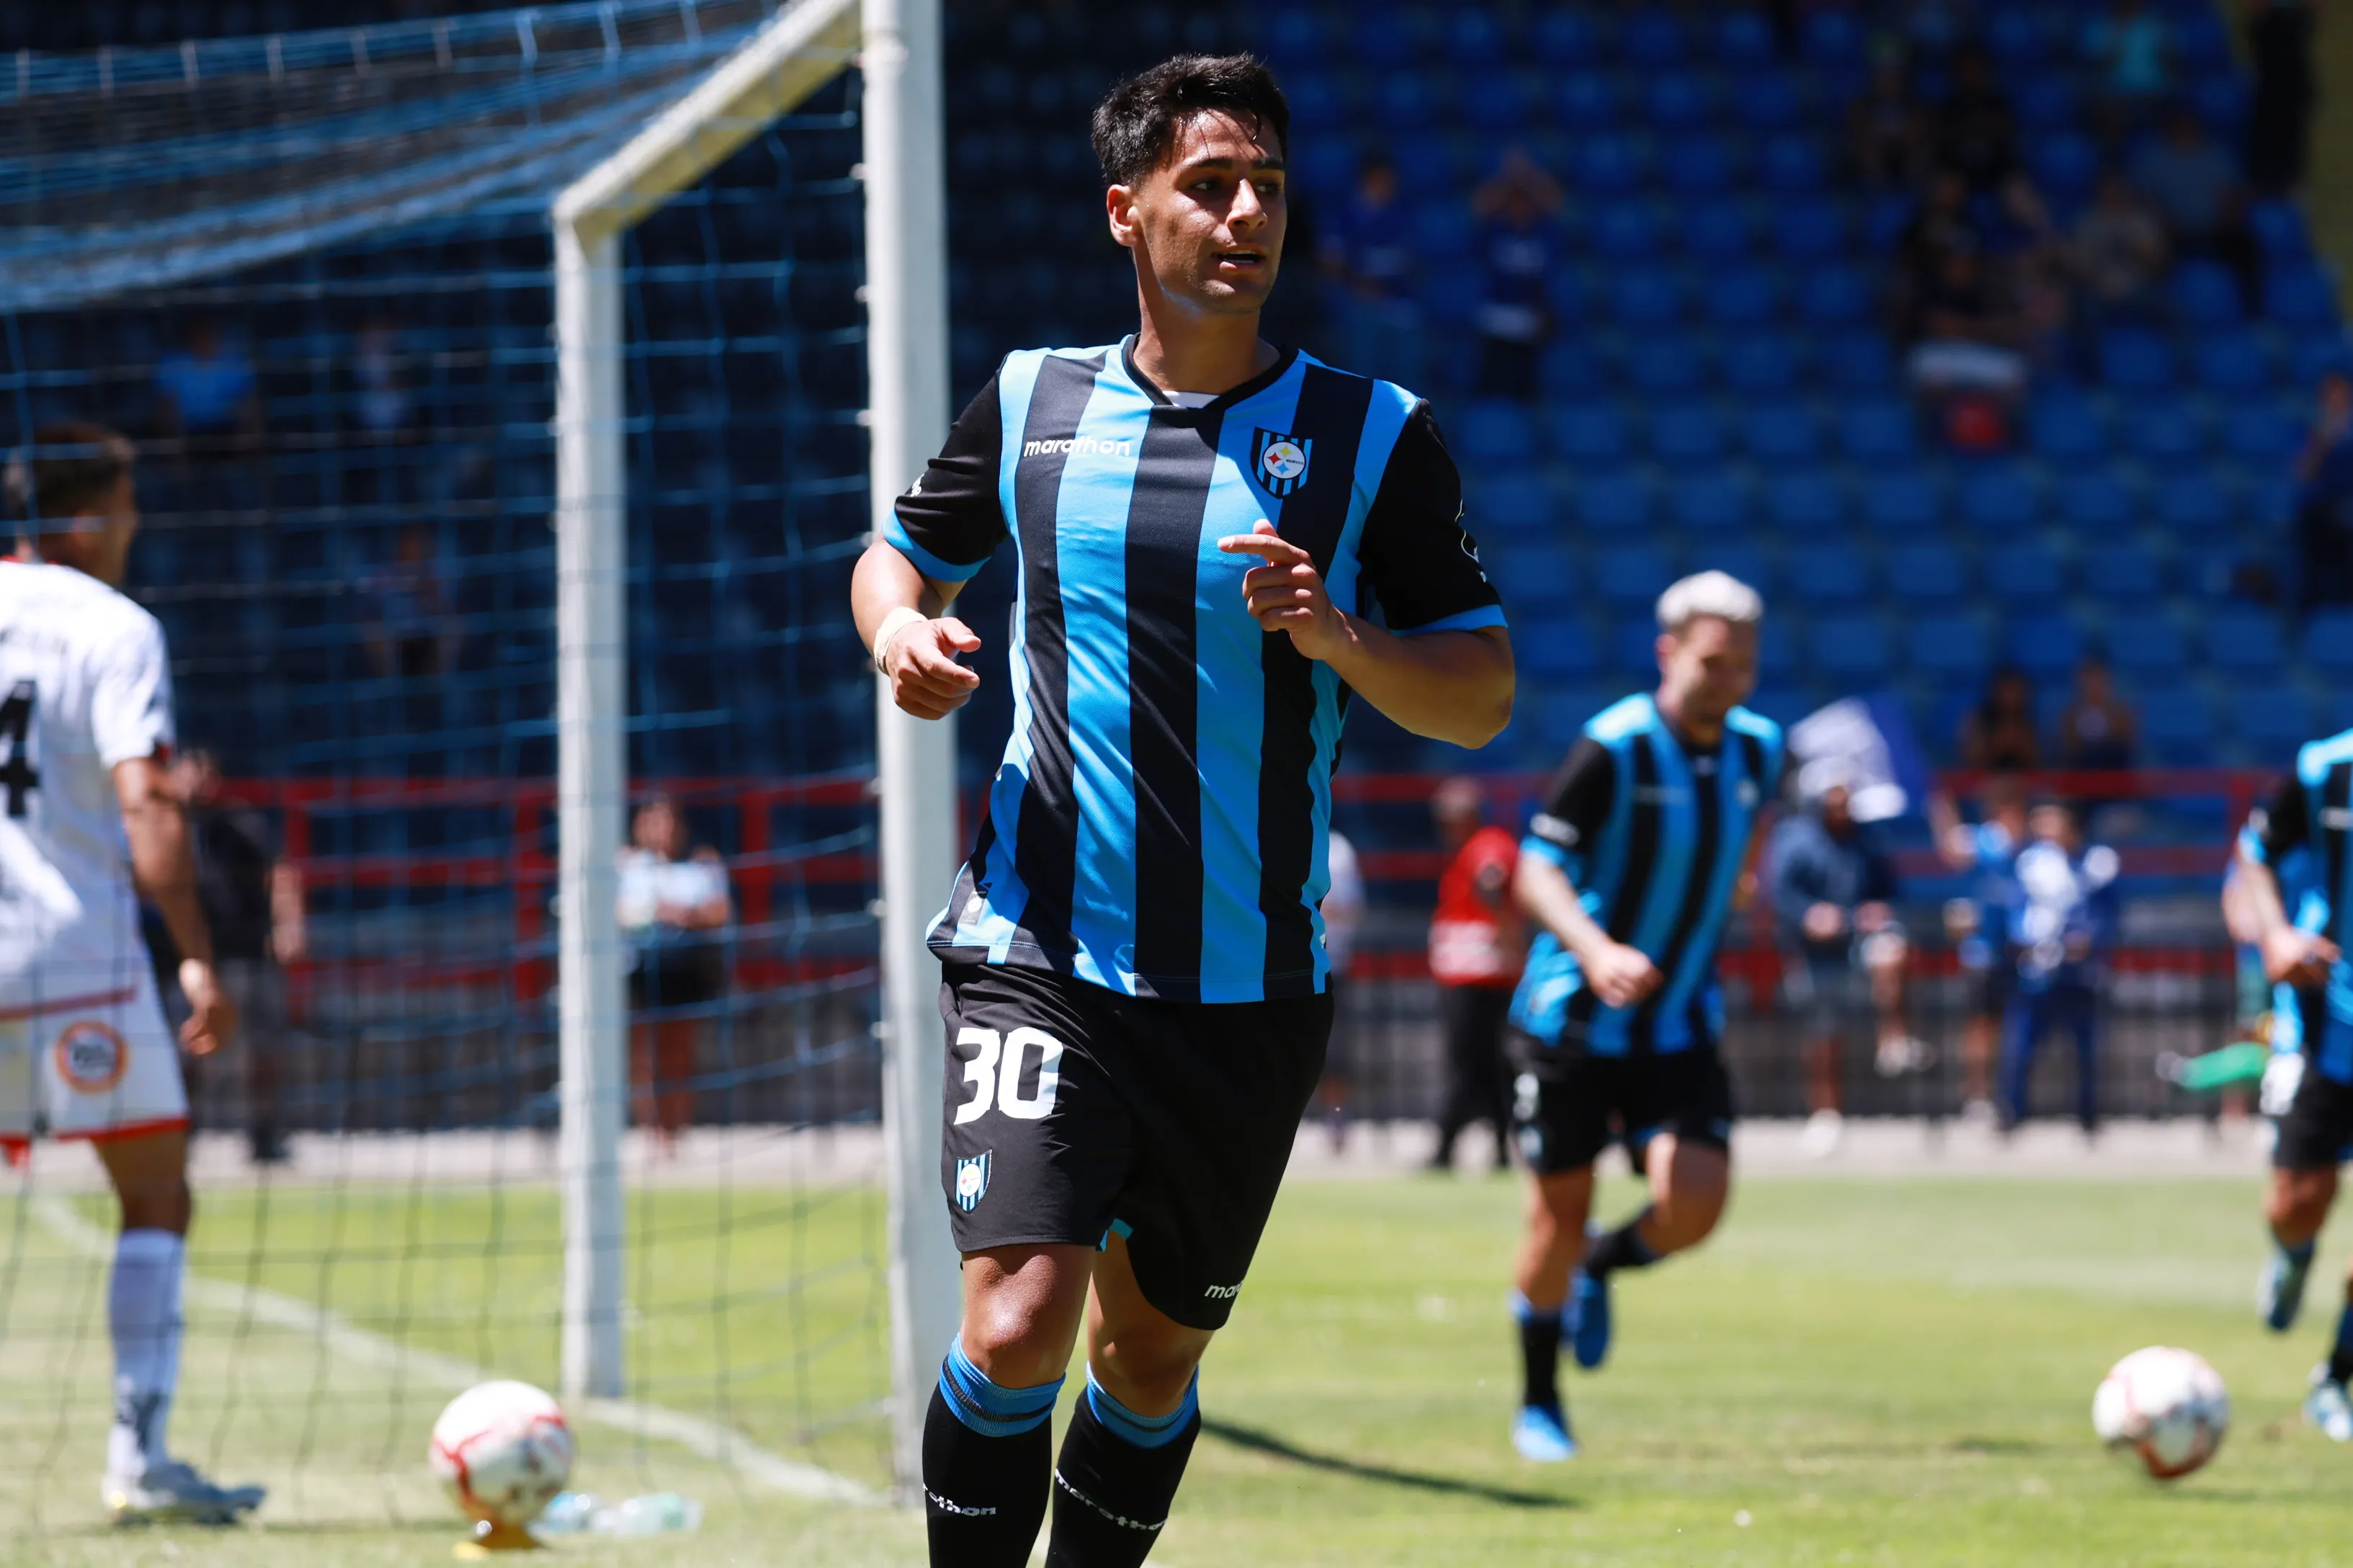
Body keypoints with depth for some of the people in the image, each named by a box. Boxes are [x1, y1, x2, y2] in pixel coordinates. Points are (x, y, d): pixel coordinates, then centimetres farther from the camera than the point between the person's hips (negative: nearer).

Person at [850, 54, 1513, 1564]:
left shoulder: (1374, 433, 1)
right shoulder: (1030, 402, 4)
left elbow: (1484, 697, 1)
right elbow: (904, 550, 21)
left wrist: (1338, 637, -18)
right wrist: (899, 630, -2)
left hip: (1252, 988, 1)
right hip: (1041, 957, -1)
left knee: (1153, 1357, 12)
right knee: (1018, 1320, -18)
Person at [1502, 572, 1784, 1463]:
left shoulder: (1758, 751, 2)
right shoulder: (1613, 748, -16)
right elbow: (1535, 870, -21)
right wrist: (1596, 950, -37)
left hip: (1681, 1024, 4)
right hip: (1572, 1018, -4)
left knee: (1694, 1202, -14)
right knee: (1561, 1212, 3)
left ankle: (1601, 1269, 21)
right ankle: (1538, 1407, 23)